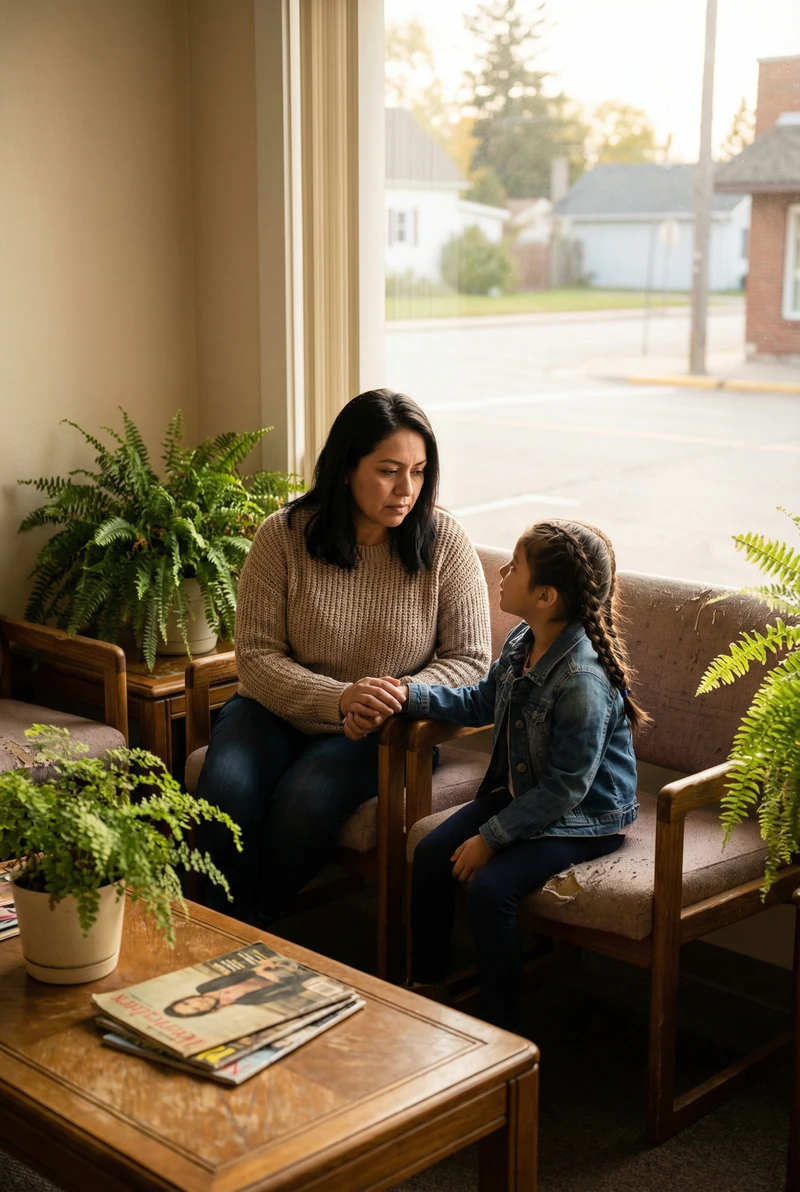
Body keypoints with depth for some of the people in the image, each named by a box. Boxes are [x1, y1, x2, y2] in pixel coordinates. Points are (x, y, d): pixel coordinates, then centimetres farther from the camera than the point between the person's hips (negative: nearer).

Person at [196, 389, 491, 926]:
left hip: (383, 731, -1)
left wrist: (399, 696, -24)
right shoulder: (283, 535, -9)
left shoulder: (445, 541, -8)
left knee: (305, 800, -29)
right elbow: (257, 656, -9)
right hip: (278, 708, 1)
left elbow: (471, 660, -5)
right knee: (225, 790, -27)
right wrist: (340, 698, -25)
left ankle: (262, 927, -3)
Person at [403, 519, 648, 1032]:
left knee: (489, 887, -23)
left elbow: (566, 787, -27)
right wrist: (412, 695, 4)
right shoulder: (523, 642, -3)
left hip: (582, 818, -9)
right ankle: (425, 987, 16)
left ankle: (500, 1030, -4)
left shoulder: (582, 680, -31)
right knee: (432, 852, -1)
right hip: (519, 792, 9)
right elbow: (481, 702, 17)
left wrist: (491, 838, -21)